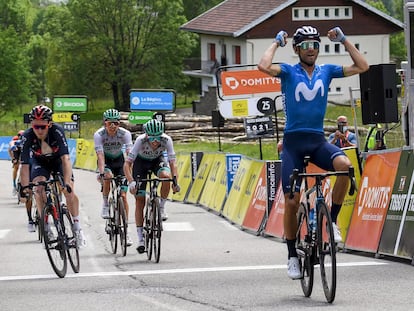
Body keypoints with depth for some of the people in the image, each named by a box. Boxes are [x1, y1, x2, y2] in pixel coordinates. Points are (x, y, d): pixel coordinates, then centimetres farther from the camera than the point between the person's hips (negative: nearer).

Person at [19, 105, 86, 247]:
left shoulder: (57, 131, -36)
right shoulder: (27, 136, -32)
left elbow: (65, 158, -41)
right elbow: (24, 165, -31)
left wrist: (67, 182, -51)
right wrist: (24, 186, -44)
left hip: (58, 160, -1)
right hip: (40, 162, 1)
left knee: (69, 191, -17)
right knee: (39, 189, -23)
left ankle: (77, 227, 0)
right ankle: (46, 227, -11)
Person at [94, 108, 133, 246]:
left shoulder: (125, 134, -25)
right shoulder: (99, 134, -26)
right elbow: (100, 155, -35)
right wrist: (102, 172, -50)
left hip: (119, 160, 1)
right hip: (106, 161, -1)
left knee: (123, 195, -8)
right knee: (107, 176, -37)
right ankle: (105, 204, -12)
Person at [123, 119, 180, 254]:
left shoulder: (167, 140, -31)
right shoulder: (141, 140, -35)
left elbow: (172, 163, -29)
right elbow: (127, 164, -36)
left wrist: (175, 180, -45)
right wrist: (131, 181, -49)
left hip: (157, 160, 1)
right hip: (141, 161, -1)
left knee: (166, 176, -35)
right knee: (140, 201, -8)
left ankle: (162, 207, -11)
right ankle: (140, 239, -3)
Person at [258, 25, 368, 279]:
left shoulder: (326, 71, 9)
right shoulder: (289, 72, 1)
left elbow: (362, 66, 3)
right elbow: (264, 66, -20)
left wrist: (343, 40, 3)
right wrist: (277, 43, -5)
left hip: (318, 140, 2)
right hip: (294, 141, -1)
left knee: (344, 165, -31)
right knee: (292, 201, -4)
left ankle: (333, 221, -14)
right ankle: (292, 256, 12)